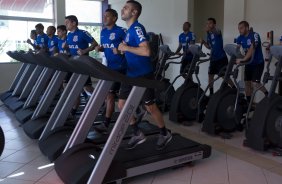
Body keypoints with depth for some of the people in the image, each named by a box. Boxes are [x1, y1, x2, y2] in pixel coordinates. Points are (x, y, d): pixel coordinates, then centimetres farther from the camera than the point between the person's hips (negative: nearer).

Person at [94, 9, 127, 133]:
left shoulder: (121, 31, -11)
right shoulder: (103, 32, 12)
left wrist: (120, 50, -27)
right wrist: (99, 48, 1)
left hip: (119, 67, -8)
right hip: (108, 66, 8)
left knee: (110, 94, -8)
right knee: (106, 93, 14)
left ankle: (106, 123, -1)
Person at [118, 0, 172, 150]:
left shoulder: (137, 28, -17)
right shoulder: (129, 30, 12)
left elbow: (146, 51, -31)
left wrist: (126, 48, -21)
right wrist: (123, 49, 5)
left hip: (143, 75, -9)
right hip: (131, 74, 9)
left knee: (150, 106, 2)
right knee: (122, 104, 6)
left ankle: (165, 134, 23)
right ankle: (137, 134, 19)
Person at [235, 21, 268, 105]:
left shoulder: (254, 35, -20)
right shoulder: (240, 38, 2)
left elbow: (252, 49, -32)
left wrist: (243, 59, -43)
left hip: (258, 63, -7)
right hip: (248, 63, 7)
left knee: (255, 83, -17)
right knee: (247, 83, 7)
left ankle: (268, 95, 7)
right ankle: (248, 102, 17)